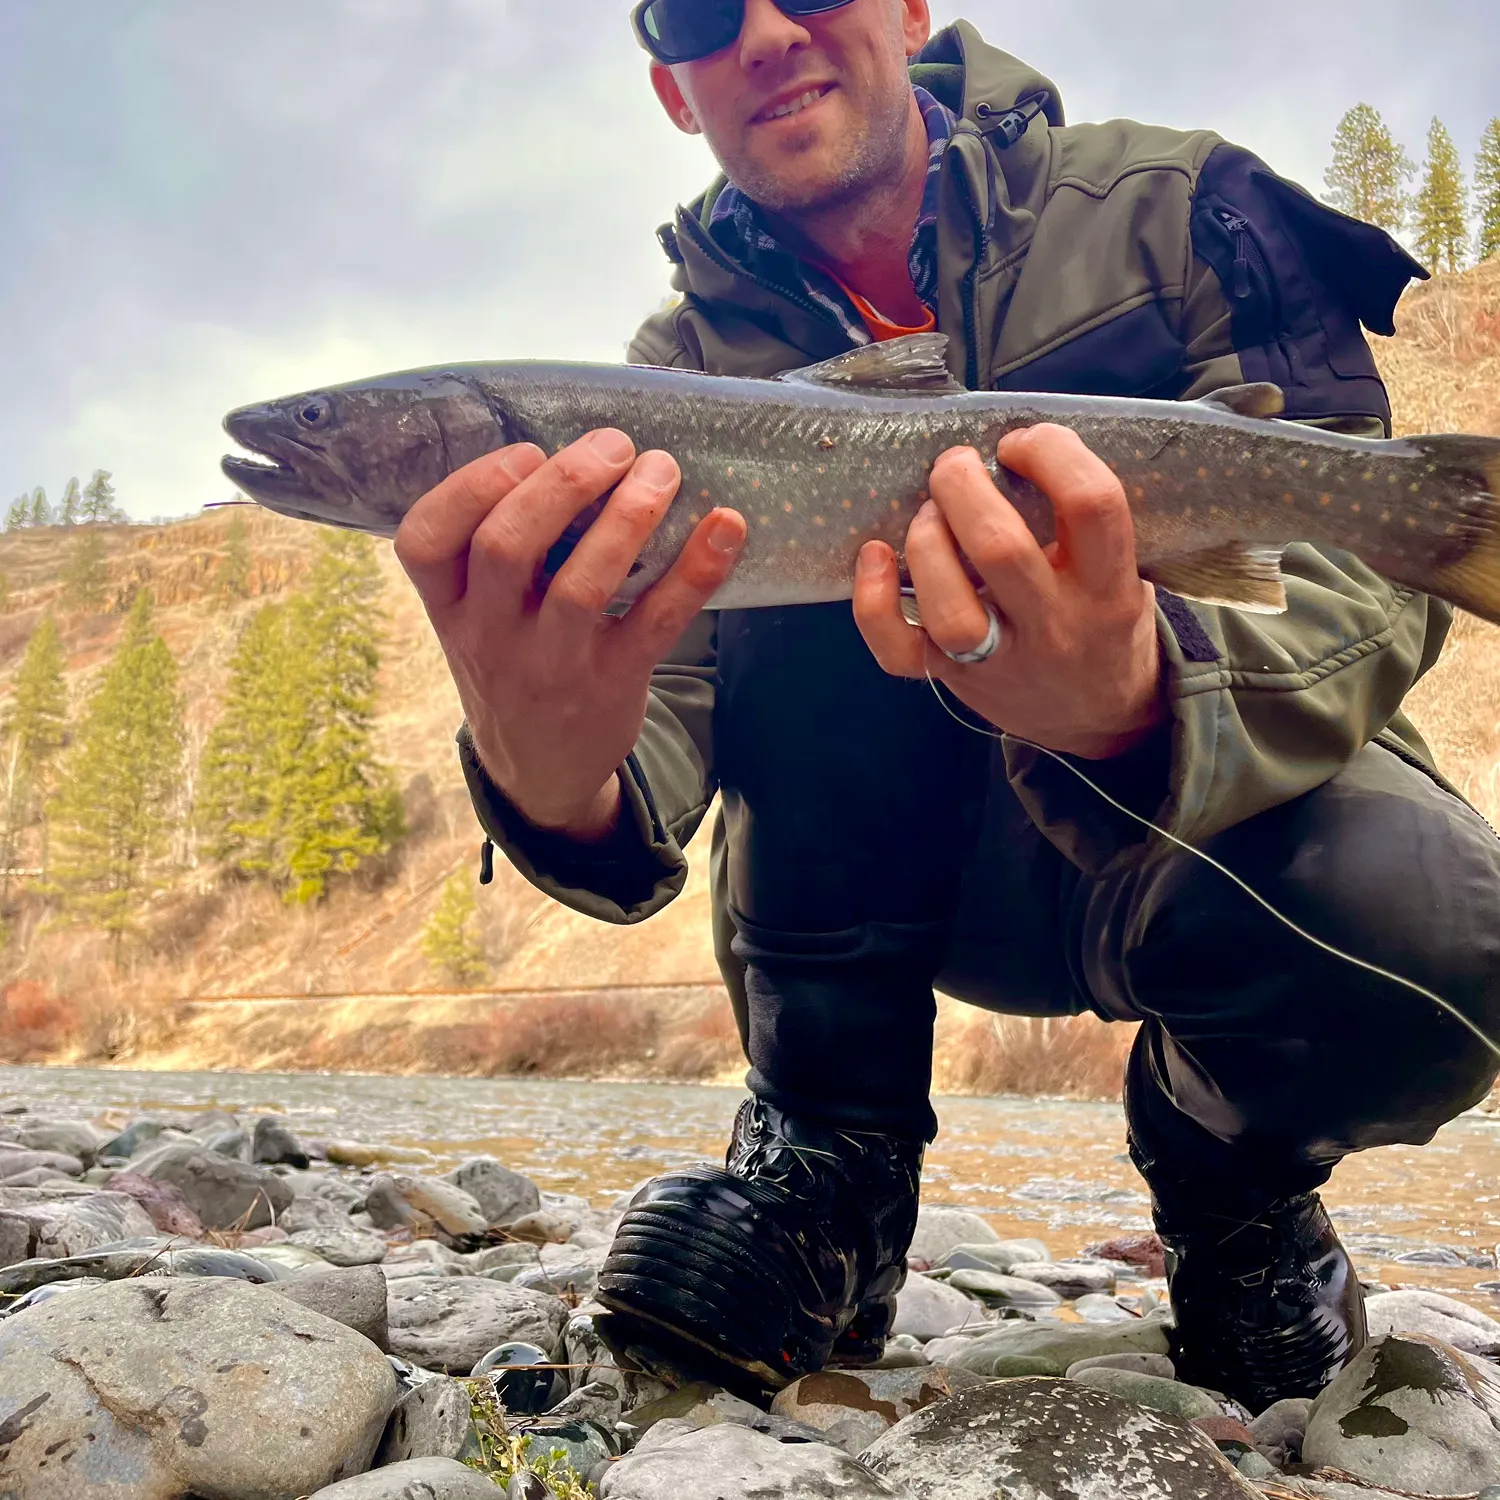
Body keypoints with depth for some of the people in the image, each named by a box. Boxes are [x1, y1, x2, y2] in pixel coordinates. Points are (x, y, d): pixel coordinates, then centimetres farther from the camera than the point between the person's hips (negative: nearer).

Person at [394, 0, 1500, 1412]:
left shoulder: (1168, 206, -8)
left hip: (1243, 799, 0)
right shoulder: (689, 367, -3)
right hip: (949, 873, 1)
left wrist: (1136, 705, -43)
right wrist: (556, 788, -44)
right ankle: (831, 1162, -13)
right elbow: (660, 703, -17)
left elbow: (1365, 568, -19)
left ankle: (1233, 1168, 3)